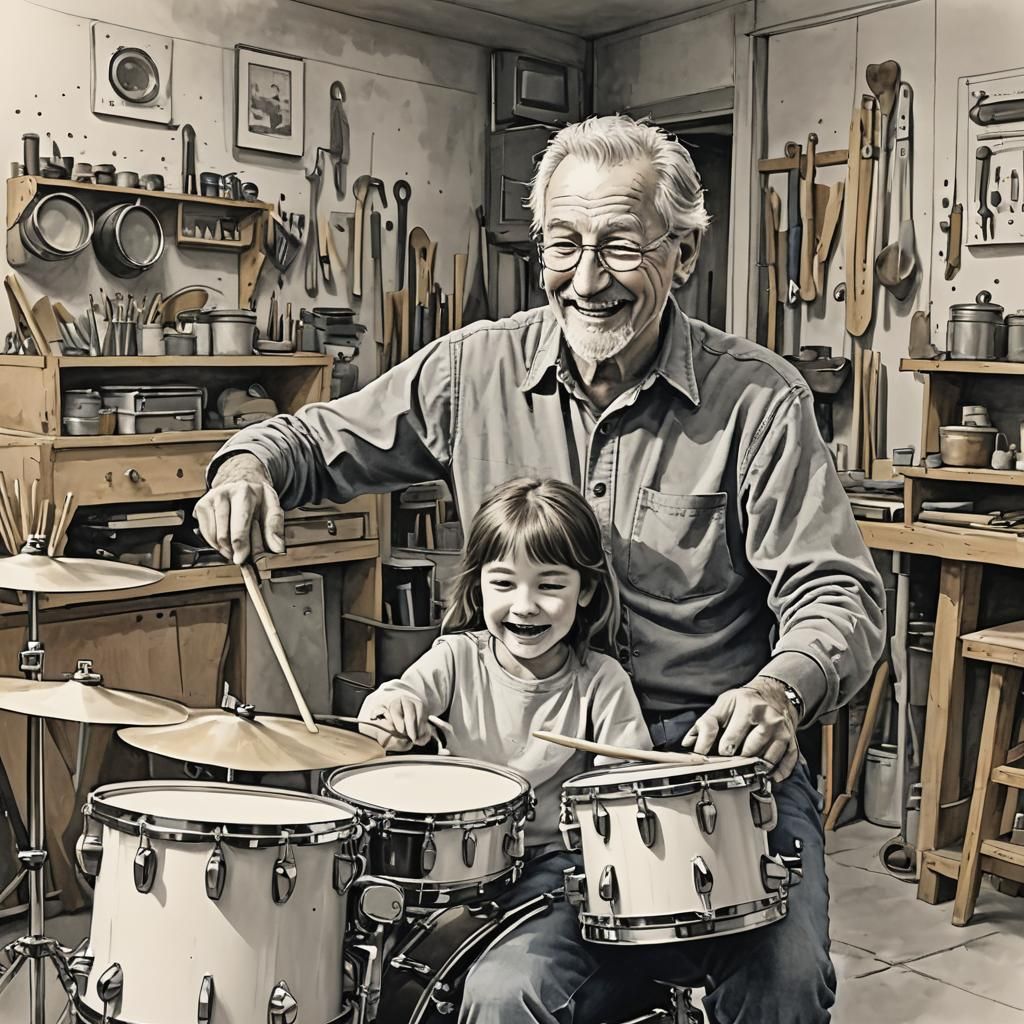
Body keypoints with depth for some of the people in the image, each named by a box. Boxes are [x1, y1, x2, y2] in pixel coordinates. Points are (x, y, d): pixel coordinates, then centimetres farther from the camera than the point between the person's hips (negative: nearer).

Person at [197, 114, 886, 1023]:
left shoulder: (758, 398, -6)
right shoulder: (477, 370, 1)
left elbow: (838, 592, -8)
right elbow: (326, 438, 14)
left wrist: (783, 687, -30)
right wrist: (250, 462, -10)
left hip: (720, 753, 0)